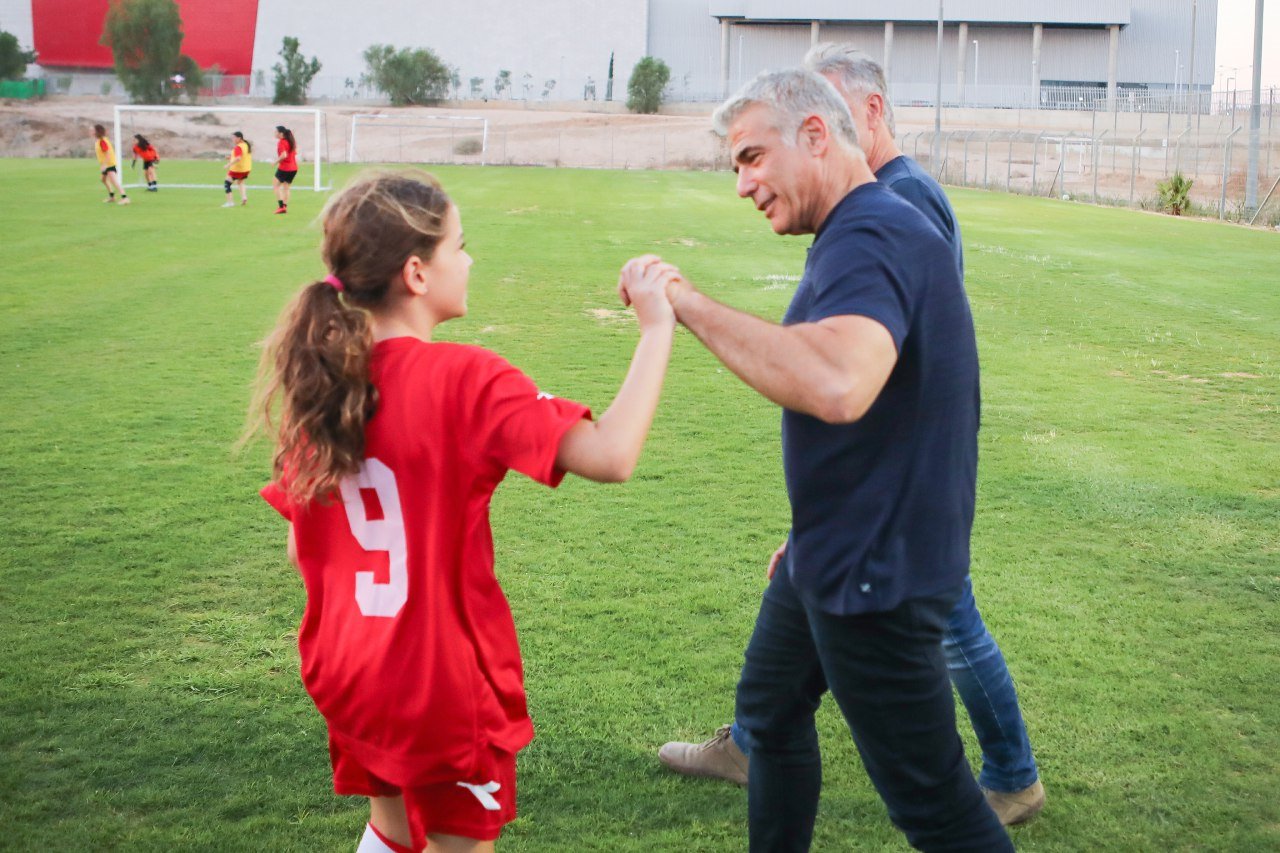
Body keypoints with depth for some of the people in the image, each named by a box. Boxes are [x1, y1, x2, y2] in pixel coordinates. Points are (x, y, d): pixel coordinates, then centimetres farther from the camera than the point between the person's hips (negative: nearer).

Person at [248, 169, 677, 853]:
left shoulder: (316, 379, -3)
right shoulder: (462, 380, -22)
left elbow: (300, 546, 4)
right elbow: (612, 456, -31)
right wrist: (657, 326, -21)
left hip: (348, 672, 6)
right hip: (445, 685, -5)